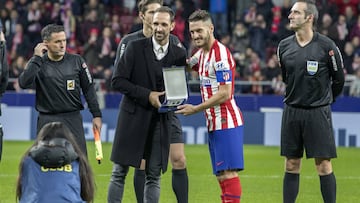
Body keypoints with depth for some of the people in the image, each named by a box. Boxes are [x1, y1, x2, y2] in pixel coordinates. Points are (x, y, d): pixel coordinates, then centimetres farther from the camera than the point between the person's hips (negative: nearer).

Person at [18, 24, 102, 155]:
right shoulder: (37, 64, -1)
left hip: (73, 119, 1)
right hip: (47, 120, -1)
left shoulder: (76, 61, 4)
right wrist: (37, 58, -17)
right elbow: (24, 83, -18)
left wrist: (96, 115, 4)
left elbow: (89, 89, 9)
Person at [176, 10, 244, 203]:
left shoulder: (221, 54, -15)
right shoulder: (202, 53, 12)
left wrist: (195, 109, -15)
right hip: (214, 123, 9)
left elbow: (224, 94, -20)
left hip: (226, 122, -9)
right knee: (221, 175, 8)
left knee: (228, 172, -13)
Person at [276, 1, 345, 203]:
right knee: (291, 165, 7)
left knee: (324, 166, -4)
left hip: (318, 112, -4)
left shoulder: (326, 46, -10)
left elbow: (339, 79, 3)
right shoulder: (284, 46, 4)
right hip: (292, 111, 4)